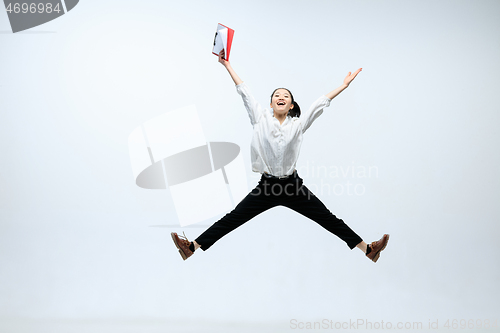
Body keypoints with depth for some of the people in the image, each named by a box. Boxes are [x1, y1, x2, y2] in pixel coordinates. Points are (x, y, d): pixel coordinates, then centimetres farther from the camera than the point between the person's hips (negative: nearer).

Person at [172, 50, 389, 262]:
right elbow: (245, 92, 5)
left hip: (293, 186, 0)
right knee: (231, 219, -2)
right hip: (267, 187, 0)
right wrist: (227, 65, 8)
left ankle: (367, 249, 6)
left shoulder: (298, 124, 4)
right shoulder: (261, 120, 5)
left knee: (329, 220, 1)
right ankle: (192, 247, -2)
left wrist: (344, 85, 7)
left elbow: (321, 103, 6)